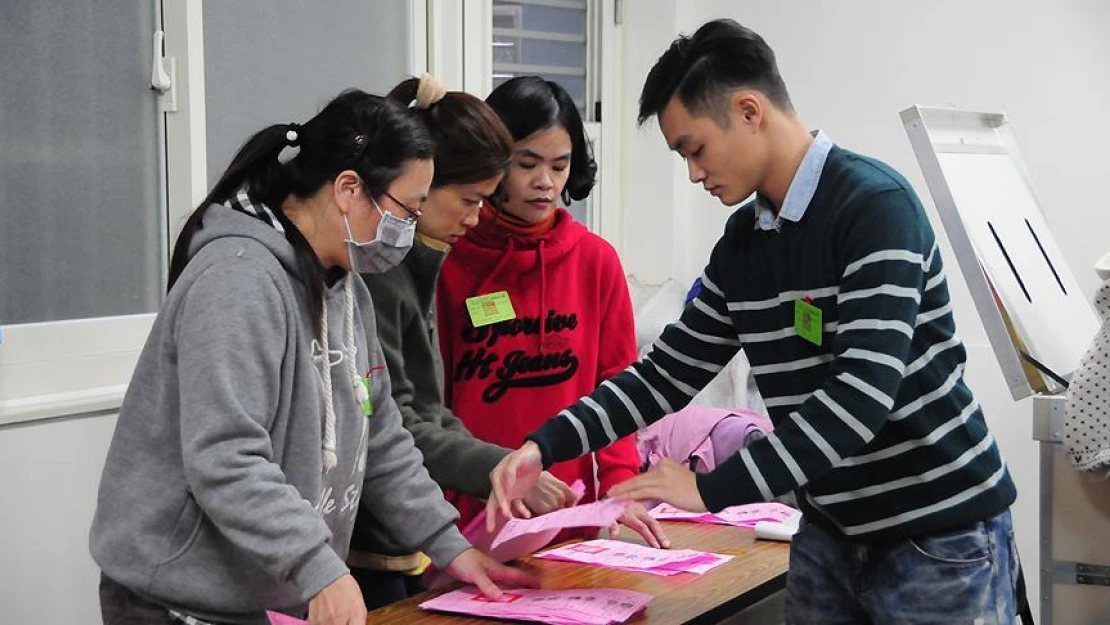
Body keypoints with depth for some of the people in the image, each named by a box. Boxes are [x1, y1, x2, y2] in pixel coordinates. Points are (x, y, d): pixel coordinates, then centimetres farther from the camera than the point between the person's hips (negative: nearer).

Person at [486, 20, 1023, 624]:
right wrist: (544, 447, -4)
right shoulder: (741, 243, 6)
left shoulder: (875, 205, -18)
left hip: (941, 536, -7)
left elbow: (864, 392, -27)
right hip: (831, 534, 7)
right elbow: (666, 375, 10)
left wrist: (713, 490, -29)